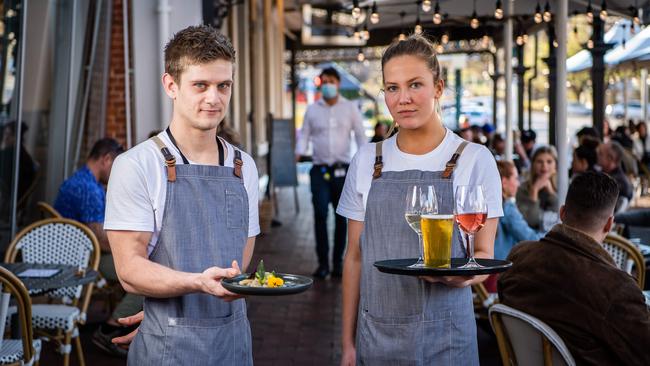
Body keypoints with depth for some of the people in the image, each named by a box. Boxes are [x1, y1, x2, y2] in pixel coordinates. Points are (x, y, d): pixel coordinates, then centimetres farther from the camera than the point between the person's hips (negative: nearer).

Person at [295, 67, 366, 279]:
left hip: (343, 170, 1)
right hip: (320, 170, -1)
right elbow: (304, 134, 10)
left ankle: (338, 263, 16)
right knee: (320, 213, -13)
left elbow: (360, 135, 6)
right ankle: (323, 263, -5)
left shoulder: (350, 108, 7)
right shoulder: (312, 110, 9)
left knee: (341, 217, 5)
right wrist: (300, 151, -10)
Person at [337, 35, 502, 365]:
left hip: (444, 335, -2)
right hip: (375, 334, 2)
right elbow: (354, 257, 6)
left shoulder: (474, 159, -5)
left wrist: (462, 272, -25)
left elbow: (484, 255, -2)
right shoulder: (366, 161, 2)